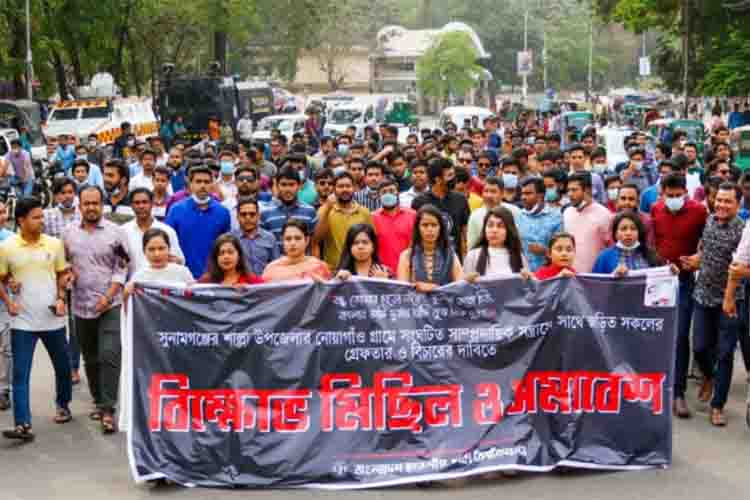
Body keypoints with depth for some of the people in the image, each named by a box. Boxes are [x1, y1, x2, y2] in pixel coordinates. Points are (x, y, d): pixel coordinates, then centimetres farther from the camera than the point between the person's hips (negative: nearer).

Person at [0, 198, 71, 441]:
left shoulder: (54, 244, 0)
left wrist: (61, 298, -5)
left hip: (53, 319, 2)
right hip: (22, 321, -2)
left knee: (63, 366, 15)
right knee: (20, 373, -6)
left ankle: (63, 405, 39)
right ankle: (23, 424, -6)